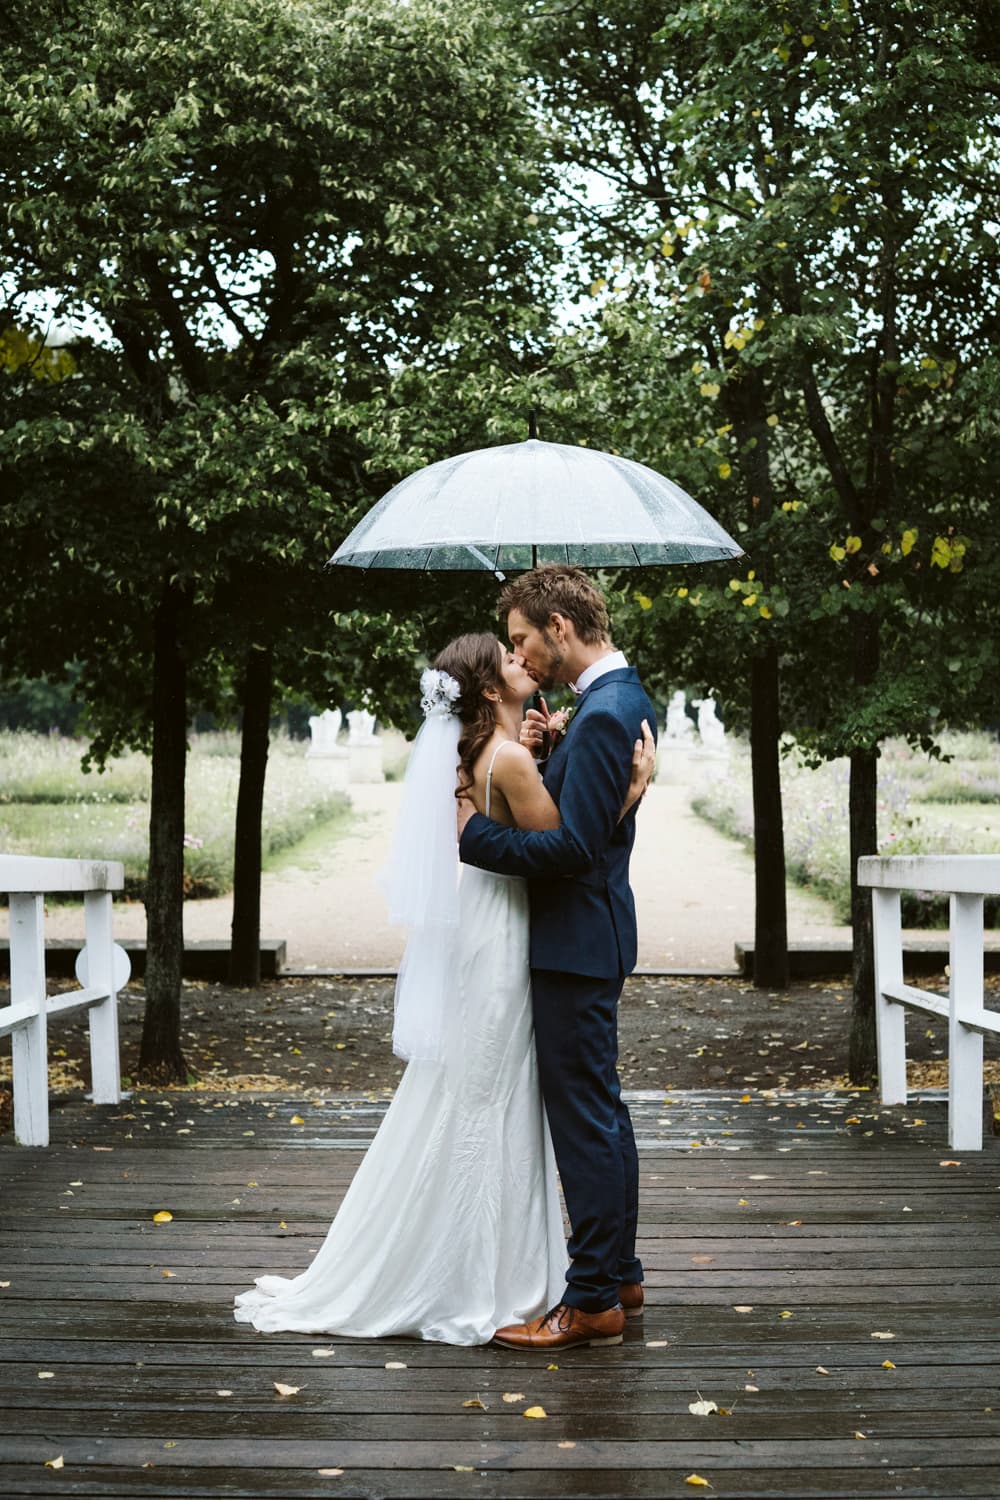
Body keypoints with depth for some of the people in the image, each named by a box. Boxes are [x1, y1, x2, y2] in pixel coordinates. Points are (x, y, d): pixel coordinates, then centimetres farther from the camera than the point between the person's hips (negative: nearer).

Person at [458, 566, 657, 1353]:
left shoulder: (602, 713, -21)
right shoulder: (624, 696, 12)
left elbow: (575, 846, -25)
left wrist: (473, 832, -19)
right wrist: (548, 750, 1)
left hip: (577, 941, -11)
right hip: (589, 937, 11)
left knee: (583, 1115, -4)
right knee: (602, 1109, 17)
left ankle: (592, 1299, 3)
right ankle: (620, 1273, 27)